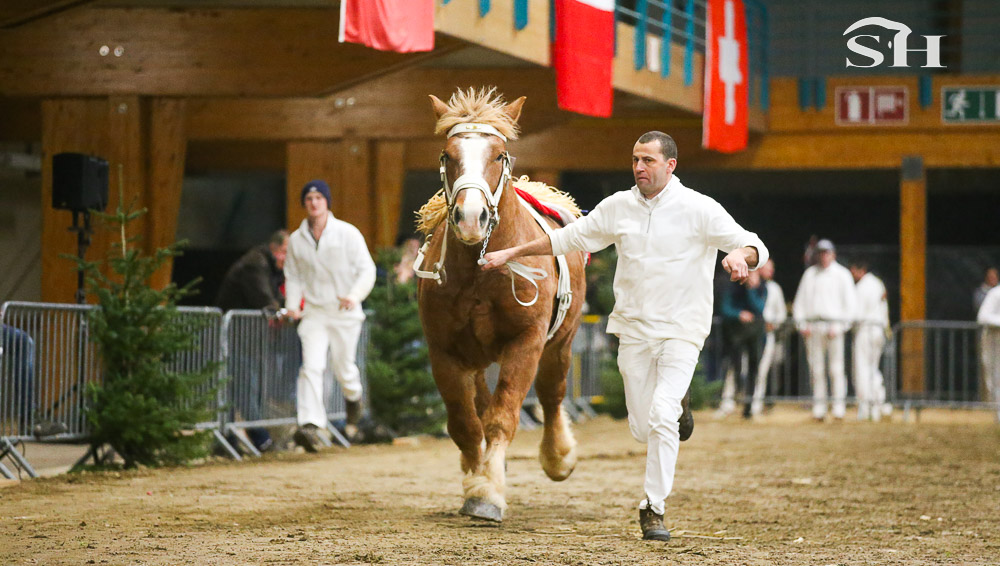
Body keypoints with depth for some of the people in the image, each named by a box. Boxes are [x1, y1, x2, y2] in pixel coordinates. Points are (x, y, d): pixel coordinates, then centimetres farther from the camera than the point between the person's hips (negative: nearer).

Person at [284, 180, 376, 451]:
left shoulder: (347, 233, -5)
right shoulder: (296, 239, 6)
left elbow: (367, 270, -8)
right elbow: (293, 276, 17)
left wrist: (354, 296, -26)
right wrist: (292, 305, -1)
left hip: (345, 312, -2)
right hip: (314, 313, 2)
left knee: (343, 367, 7)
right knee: (311, 366, -15)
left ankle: (354, 398, 43)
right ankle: (309, 425, -25)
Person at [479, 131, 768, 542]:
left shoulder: (699, 209, -7)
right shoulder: (618, 207, 5)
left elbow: (755, 247, -12)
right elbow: (568, 238, 15)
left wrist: (740, 254, -35)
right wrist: (511, 253, 13)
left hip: (681, 330, -4)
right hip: (634, 330, 4)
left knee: (662, 417, -20)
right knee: (642, 428, 5)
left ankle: (653, 508, -9)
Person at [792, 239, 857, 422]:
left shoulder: (842, 275, 6)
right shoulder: (810, 274, 15)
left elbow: (850, 304, 1)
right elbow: (800, 301, 16)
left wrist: (839, 326, -9)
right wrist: (802, 324, 3)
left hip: (834, 324, -3)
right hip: (812, 327, 3)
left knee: (836, 368, -7)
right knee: (816, 369, 2)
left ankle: (839, 407, -6)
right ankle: (818, 408, 5)